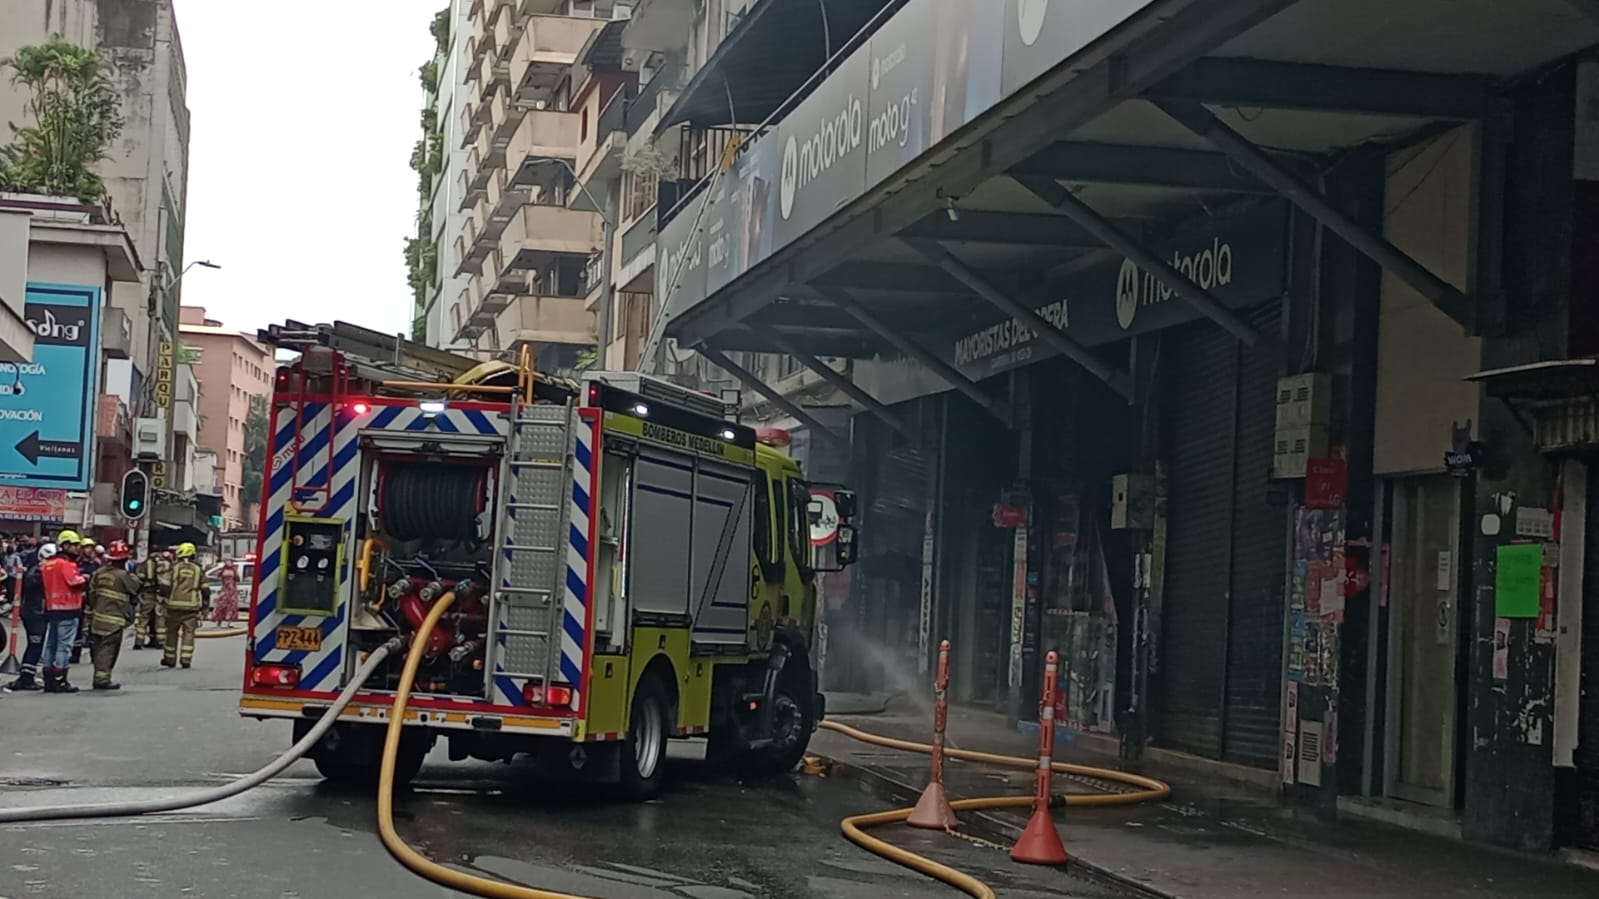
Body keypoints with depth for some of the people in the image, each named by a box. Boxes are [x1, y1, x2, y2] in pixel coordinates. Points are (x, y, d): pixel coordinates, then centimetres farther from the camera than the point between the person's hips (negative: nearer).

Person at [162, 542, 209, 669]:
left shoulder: (174, 567, 1)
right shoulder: (198, 570, 8)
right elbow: (205, 590, 8)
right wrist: (205, 604, 16)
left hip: (174, 605, -1)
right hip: (191, 606, 1)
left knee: (171, 632, 10)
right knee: (188, 633, 3)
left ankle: (169, 659, 15)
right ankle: (185, 659, -3)